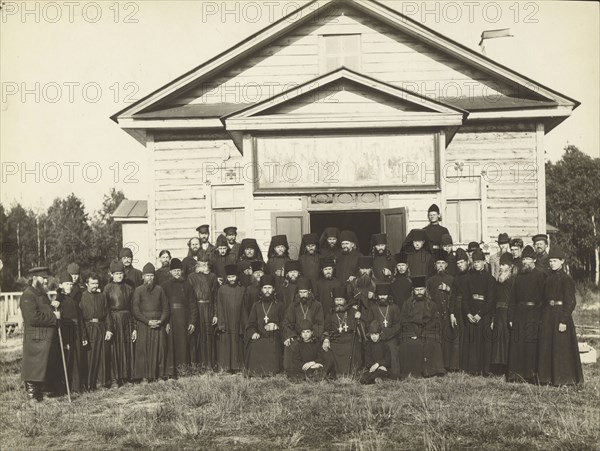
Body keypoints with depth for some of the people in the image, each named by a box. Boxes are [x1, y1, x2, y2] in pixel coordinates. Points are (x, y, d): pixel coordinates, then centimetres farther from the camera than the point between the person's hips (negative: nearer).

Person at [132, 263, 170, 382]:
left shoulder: (159, 290, 11)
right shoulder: (138, 290, 4)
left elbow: (166, 308, 10)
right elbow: (135, 310, -2)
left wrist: (161, 321, -6)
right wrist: (148, 321, -11)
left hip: (159, 325, 2)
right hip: (144, 325, -2)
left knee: (160, 349, 1)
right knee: (144, 350, -3)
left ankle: (161, 374, 8)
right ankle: (144, 376, 3)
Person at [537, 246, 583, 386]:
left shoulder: (566, 279, -9)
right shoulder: (549, 278, 11)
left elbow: (570, 302, -13)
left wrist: (564, 320, -18)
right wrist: (543, 318, 9)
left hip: (561, 314, -7)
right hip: (548, 315, 7)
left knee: (561, 347, -2)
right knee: (547, 346, 9)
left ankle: (564, 378, 9)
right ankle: (549, 376, 19)